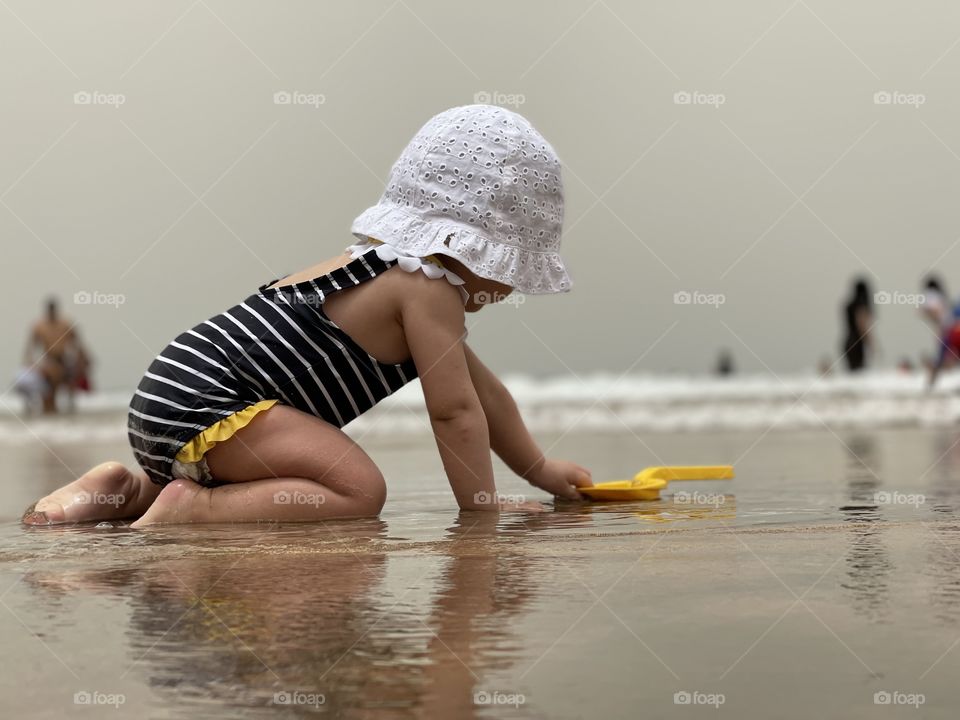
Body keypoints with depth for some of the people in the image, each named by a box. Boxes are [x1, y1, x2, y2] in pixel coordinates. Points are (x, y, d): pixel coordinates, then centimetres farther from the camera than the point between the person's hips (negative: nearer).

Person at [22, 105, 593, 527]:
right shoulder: (432, 287, -10)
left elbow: (481, 388, 29)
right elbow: (454, 409, -13)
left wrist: (540, 469, 34)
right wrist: (483, 506, -2)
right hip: (204, 401, -11)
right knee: (358, 490, -21)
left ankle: (132, 489, 18)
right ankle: (193, 508, -23)